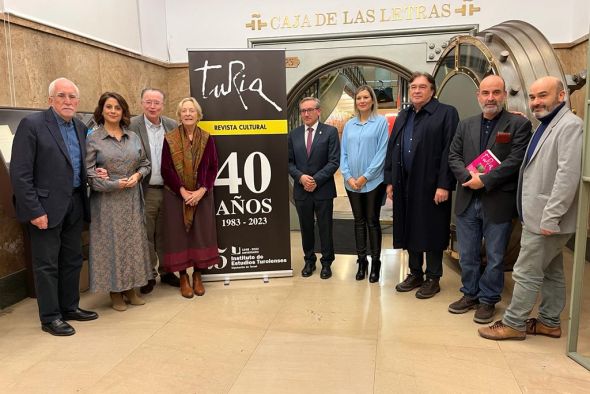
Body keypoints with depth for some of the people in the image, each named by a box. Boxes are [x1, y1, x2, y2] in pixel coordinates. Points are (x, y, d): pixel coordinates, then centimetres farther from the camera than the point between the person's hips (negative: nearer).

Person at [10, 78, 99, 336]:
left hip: (75, 205, 7)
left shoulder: (80, 127, 10)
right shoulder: (32, 124, -10)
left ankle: (70, 307, 30)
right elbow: (20, 173, -13)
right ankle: (50, 317, 17)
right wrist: (34, 211, -16)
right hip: (46, 207, -6)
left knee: (72, 260, 15)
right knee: (47, 264, 4)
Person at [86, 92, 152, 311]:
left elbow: (145, 164, 13)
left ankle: (131, 289, 21)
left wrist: (137, 175, -7)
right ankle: (115, 292, 15)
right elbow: (88, 173, -8)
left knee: (133, 241, 8)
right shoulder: (93, 139, -2)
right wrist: (115, 184, -15)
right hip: (107, 201, -4)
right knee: (111, 243, 2)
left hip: (132, 200, 4)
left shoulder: (133, 137, 10)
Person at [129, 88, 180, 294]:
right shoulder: (131, 126, -6)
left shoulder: (173, 126, 4)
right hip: (145, 191, -3)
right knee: (146, 235, 8)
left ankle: (166, 271, 29)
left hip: (169, 190, 3)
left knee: (165, 234, 15)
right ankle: (149, 274, 23)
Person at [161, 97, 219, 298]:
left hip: (202, 195, 1)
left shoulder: (206, 138, 3)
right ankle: (183, 276, 15)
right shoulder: (170, 139, -1)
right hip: (176, 196, -1)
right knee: (179, 234, 2)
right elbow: (166, 169, -4)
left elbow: (213, 167, 1)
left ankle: (198, 275, 18)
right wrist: (183, 191, -15)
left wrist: (202, 190, -12)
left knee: (201, 234, 4)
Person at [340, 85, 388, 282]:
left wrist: (365, 176, -12)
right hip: (352, 182, 4)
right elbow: (344, 153, 8)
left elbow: (382, 152, -9)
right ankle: (361, 261, 20)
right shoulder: (349, 125, 10)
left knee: (372, 221, 3)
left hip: (373, 181, -4)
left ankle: (375, 262, 15)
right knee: (359, 221, 10)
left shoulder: (381, 122, -2)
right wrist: (348, 176, -6)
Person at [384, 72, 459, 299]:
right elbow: (392, 149, 14)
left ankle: (433, 279, 19)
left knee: (431, 233, 4)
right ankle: (415, 274, 28)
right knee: (410, 230, 13)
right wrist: (390, 180, 8)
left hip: (431, 186, -6)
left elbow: (449, 152, -11)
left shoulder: (446, 113, -5)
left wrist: (444, 185, -17)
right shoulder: (403, 116, 15)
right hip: (405, 186, 6)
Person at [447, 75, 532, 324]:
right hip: (467, 201, 4)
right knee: (467, 255, 14)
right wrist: (469, 177, -12)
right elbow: (453, 156, 5)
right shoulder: (466, 125, 11)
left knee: (495, 257, 8)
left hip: (498, 202, -4)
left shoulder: (519, 124, -3)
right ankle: (469, 295, 31)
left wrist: (484, 180, -17)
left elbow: (516, 160, -12)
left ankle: (488, 300, 24)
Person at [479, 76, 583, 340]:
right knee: (552, 272, 17)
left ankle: (513, 324, 11)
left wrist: (550, 218, -24)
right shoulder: (547, 125, 17)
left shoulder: (570, 125, -15)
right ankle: (550, 322, 29)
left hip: (546, 219, -10)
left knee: (526, 273, -1)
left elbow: (568, 175, -23)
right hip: (539, 217, 10)